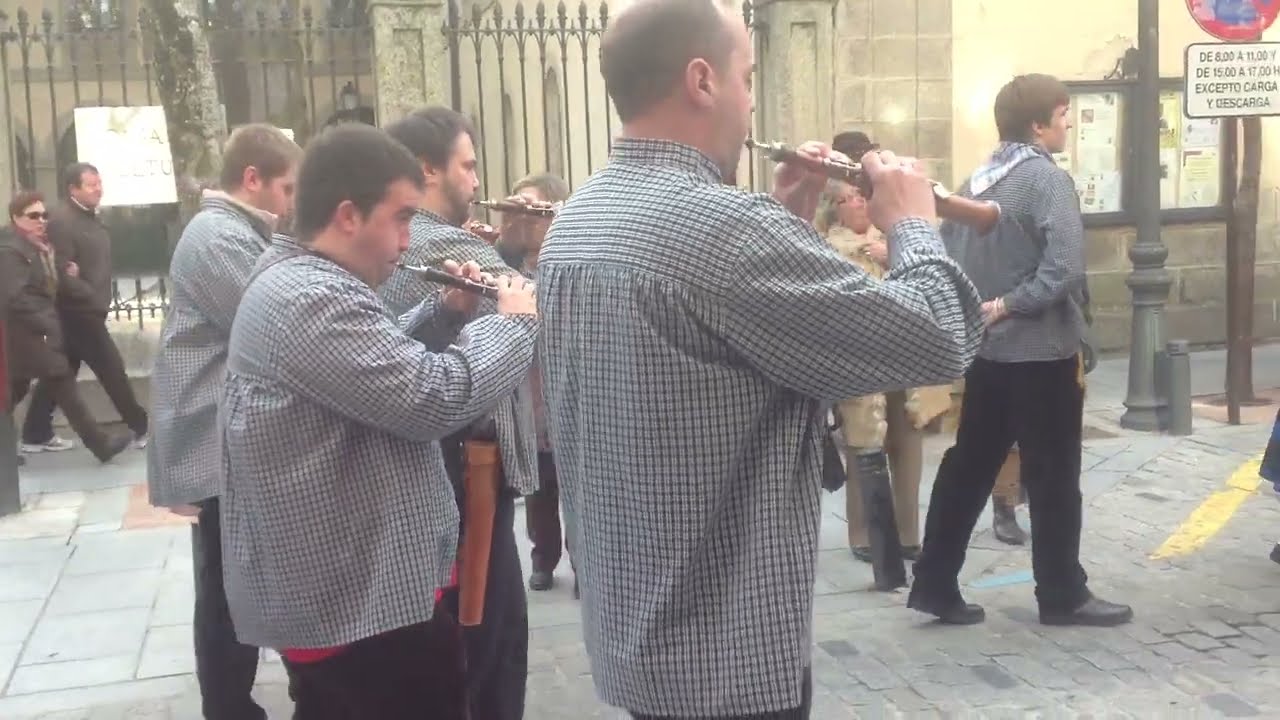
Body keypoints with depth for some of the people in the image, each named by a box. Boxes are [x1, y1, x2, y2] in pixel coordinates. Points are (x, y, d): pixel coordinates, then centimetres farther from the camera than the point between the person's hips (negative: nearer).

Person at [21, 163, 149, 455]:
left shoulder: (89, 216, 14)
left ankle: (36, 435, 21)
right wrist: (87, 299, -22)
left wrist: (100, 299, 13)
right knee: (112, 370, -3)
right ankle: (141, 429, 4)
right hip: (77, 312, -10)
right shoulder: (62, 220, -17)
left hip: (86, 310, 10)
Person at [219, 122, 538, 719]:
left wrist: (446, 311, 7)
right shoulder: (311, 300, -25)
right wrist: (516, 320, -13)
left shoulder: (292, 283, 11)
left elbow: (388, 364, 23)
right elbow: (437, 397, -28)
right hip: (364, 599, -11)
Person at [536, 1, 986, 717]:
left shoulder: (575, 221, 4)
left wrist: (786, 221, 10)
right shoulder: (724, 225, -25)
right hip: (728, 656, -9)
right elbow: (939, 341, -21)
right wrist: (913, 222, -4)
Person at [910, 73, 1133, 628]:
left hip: (984, 350, 7)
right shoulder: (1047, 178, -13)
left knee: (967, 468, 12)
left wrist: (979, 312, 7)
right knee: (1053, 478, 5)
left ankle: (934, 584, 15)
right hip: (1041, 352, -7)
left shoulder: (973, 181, 9)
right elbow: (1064, 269, -25)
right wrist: (1008, 305, -14)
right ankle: (1062, 596, 16)